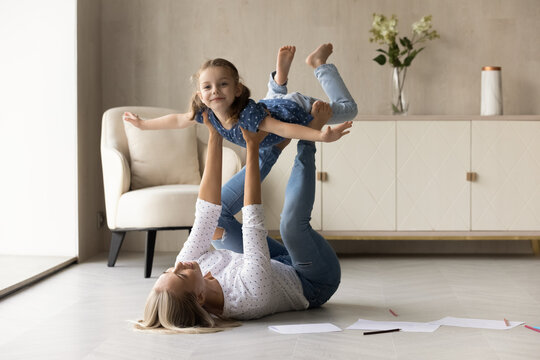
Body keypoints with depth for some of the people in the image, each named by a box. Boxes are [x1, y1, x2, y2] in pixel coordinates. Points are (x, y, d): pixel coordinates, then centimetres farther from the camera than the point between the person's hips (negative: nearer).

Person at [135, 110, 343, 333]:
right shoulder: (250, 295, -43)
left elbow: (206, 213, -22)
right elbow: (253, 221, -37)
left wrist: (215, 137, -23)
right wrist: (252, 146, -30)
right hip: (315, 283, -6)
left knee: (220, 215, 10)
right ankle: (307, 138, -6)